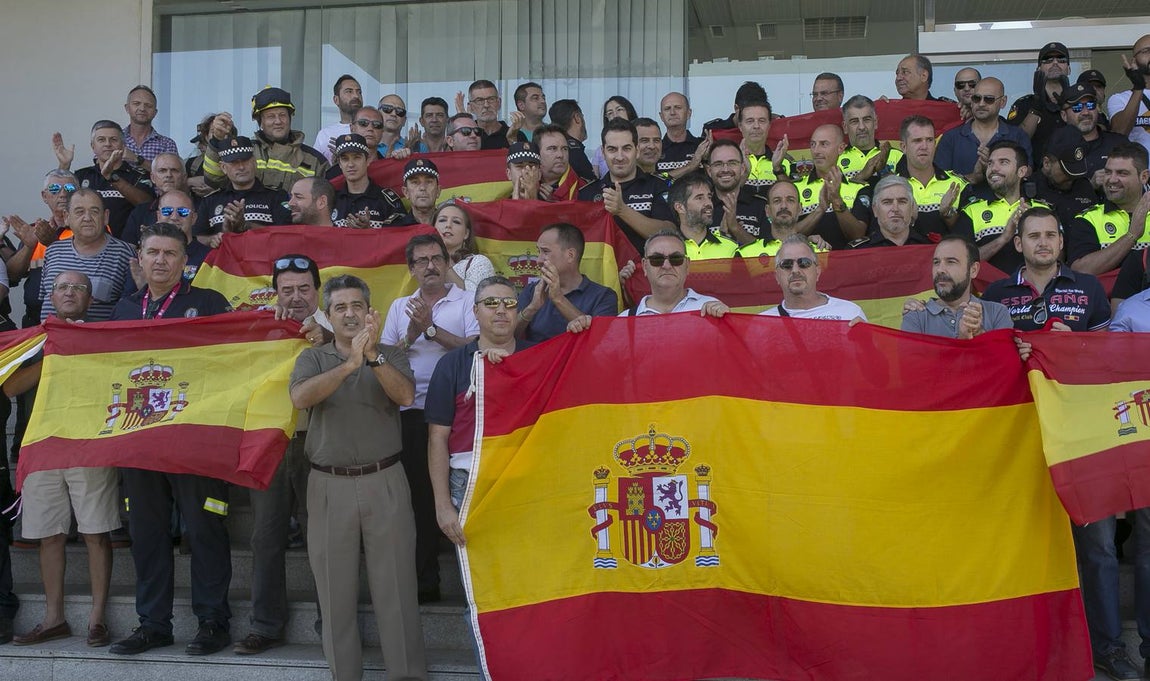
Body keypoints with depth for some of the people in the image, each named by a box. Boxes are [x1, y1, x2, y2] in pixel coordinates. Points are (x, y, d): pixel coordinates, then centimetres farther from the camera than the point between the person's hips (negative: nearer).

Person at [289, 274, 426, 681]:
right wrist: (350, 363, -23)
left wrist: (373, 355, -25)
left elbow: (405, 396, -12)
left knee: (396, 585, 0)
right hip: (329, 486, 1)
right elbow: (300, 398, -14)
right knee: (335, 589, 6)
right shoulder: (313, 358, 7)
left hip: (385, 482, -1)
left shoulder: (391, 355, 7)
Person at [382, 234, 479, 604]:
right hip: (413, 411, 3)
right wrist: (410, 336, -4)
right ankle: (424, 580, 12)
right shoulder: (400, 306, 19)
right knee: (420, 496, 5)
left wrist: (431, 329, -12)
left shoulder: (467, 300, 6)